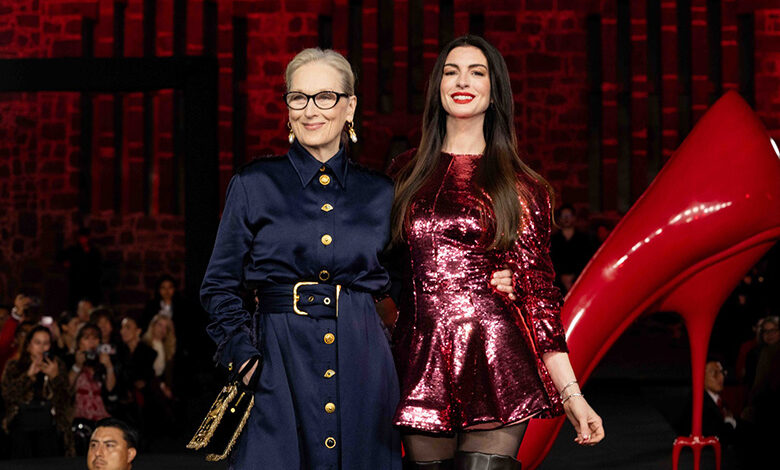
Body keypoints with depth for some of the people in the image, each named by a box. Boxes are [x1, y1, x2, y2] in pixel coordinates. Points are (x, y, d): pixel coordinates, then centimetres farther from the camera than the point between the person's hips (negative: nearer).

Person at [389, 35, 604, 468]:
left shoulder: (522, 187, 4)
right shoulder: (406, 173, 12)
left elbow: (538, 291, 2)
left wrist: (571, 394, -3)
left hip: (495, 367, -3)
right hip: (422, 367, 3)